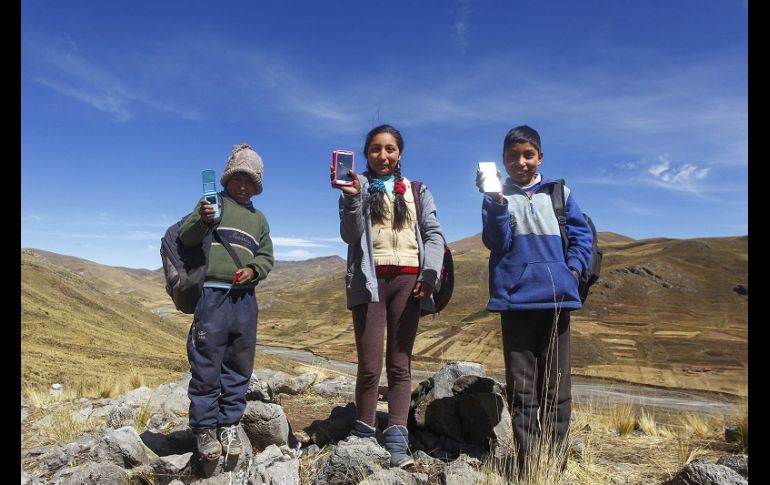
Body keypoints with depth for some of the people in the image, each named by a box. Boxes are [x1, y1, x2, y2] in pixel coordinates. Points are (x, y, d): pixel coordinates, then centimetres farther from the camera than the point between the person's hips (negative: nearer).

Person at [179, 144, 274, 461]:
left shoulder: (258, 218, 19)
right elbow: (185, 238, 1)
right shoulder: (212, 202, 8)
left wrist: (253, 270, -6)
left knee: (239, 366, 9)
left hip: (245, 298, 4)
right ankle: (204, 427, 13)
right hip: (212, 293, -4)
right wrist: (202, 221, -19)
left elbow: (266, 257, 14)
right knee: (206, 366, 0)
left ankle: (229, 424, 21)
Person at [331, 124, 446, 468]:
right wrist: (352, 198, -15)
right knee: (369, 365, -5)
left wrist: (429, 273, -7)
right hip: (370, 280, -1)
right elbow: (350, 235, 0)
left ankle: (397, 441, 5)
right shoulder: (358, 187, 11)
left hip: (407, 279, 2)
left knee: (400, 363, 2)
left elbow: (434, 234, 8)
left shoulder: (416, 190, 16)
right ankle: (363, 436, 10)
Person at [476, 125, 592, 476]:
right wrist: (497, 201, -16)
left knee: (556, 385, 7)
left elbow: (582, 233, 11)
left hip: (556, 298, 2)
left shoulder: (559, 193, 13)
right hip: (515, 299, -1)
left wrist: (573, 268, -3)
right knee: (520, 386, 3)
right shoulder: (497, 198, 8)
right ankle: (526, 464, 13)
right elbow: (496, 243, -4)